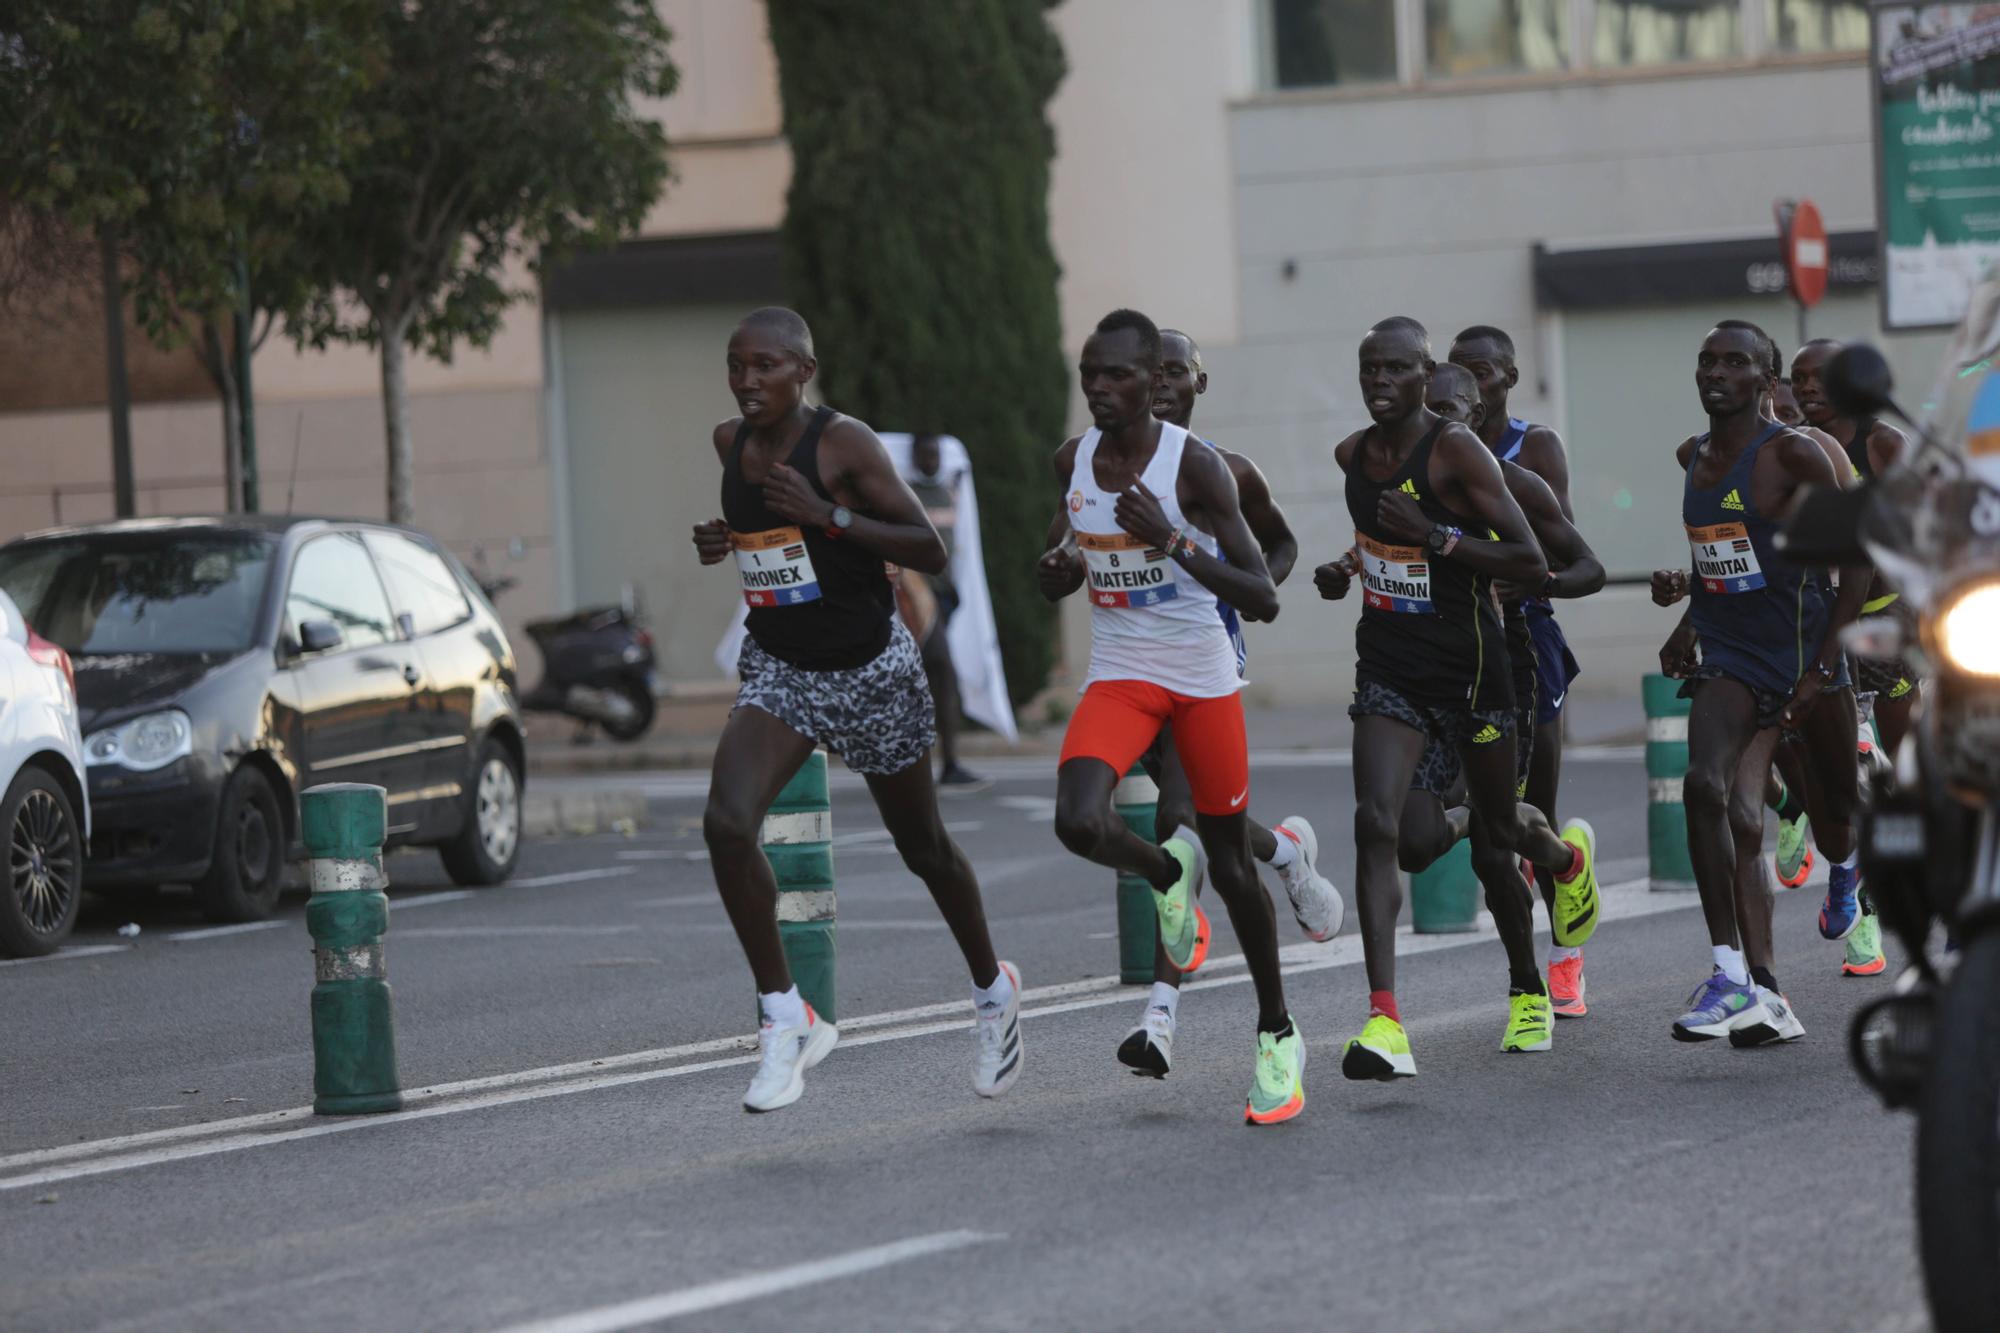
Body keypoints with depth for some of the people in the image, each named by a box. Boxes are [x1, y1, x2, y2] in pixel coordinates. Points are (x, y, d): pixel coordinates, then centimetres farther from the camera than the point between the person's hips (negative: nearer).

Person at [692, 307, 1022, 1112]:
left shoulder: (845, 444, -18)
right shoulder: (732, 442, 0)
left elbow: (930, 552, -18)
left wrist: (830, 516, -29)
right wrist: (726, 542, -2)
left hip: (871, 673, -4)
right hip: (779, 672, 4)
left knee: (924, 849, 14)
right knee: (726, 822, -22)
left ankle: (993, 989, 41)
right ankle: (786, 1020, -14)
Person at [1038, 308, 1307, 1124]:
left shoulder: (1194, 466, -16)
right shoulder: (1073, 462, -1)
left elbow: (1263, 602, -20)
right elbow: (1055, 587, 14)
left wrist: (1175, 542, -32)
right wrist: (1059, 561, -11)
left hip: (1203, 680, -3)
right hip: (1120, 677, 3)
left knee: (1230, 864, 7)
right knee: (1078, 824, -24)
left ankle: (1278, 1036, 26)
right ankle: (1166, 873, 12)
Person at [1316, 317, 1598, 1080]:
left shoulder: (1457, 451, -16)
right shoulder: (1353, 456, 4)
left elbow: (1532, 564, -19)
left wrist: (1433, 536, -26)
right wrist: (1349, 570, 6)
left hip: (1467, 666, -4)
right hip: (1388, 667, 4)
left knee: (1496, 838, 13)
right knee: (1375, 823, -17)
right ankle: (1384, 1023, -24)